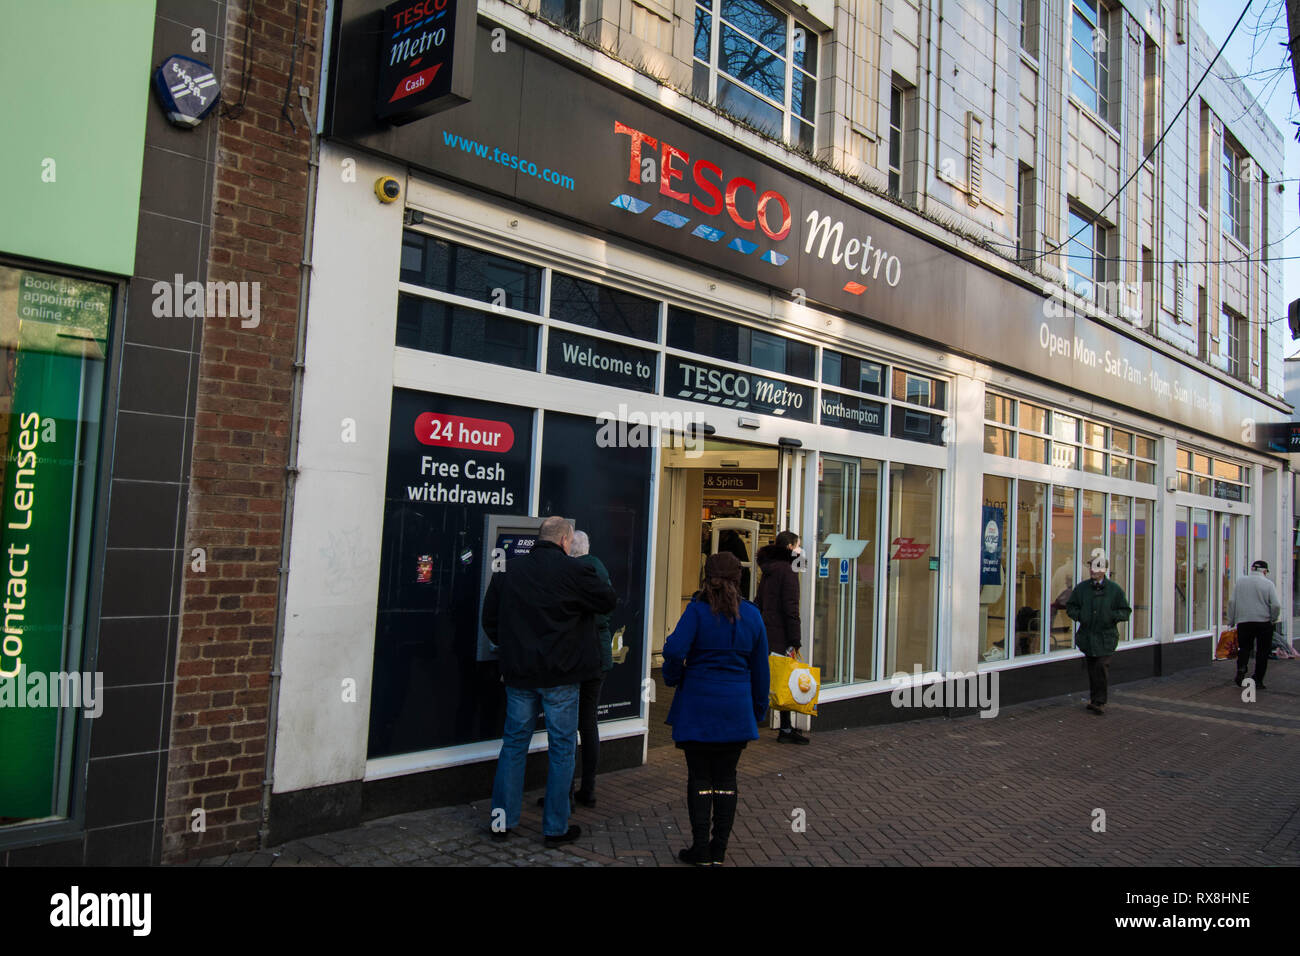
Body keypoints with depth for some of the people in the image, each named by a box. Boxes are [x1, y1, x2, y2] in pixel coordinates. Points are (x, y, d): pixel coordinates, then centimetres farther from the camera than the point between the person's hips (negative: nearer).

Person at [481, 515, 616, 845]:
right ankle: (556, 827, 13)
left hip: (518, 672, 4)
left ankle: (502, 820, 19)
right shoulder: (574, 571, -11)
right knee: (561, 747, 7)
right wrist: (591, 580, 16)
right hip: (560, 675, -4)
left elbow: (489, 620, 9)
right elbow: (608, 601, 0)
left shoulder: (508, 570, 3)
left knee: (514, 743, 14)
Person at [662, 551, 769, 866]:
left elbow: (675, 650, -22)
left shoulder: (697, 610, -9)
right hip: (736, 710, 3)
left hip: (697, 707, -3)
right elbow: (760, 668, 9)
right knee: (726, 777, 11)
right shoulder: (752, 615, 3)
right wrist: (759, 708, 18)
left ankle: (701, 849, 11)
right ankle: (719, 849, 16)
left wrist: (674, 677, -1)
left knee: (700, 777, 6)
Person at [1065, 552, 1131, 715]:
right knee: (1091, 669, 9)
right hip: (1087, 635, 3)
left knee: (1102, 667, -10)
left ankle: (1099, 702, -2)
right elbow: (1070, 607, 14)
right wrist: (1079, 615, -5)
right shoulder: (1081, 588, 6)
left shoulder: (1115, 589, 1)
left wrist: (1113, 616, -14)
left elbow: (1125, 611, 5)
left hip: (1106, 637, -3)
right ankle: (1094, 699, 23)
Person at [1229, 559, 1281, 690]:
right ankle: (1258, 681, 9)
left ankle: (1241, 669, -11)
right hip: (1264, 622, -1)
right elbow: (1276, 605, -10)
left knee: (1244, 648, 15)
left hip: (1243, 622, 2)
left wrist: (1231, 621, 8)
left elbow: (1232, 602, 1)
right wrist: (1272, 619, 6)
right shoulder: (1268, 583, -4)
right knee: (1262, 652, 8)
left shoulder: (1240, 581, 3)